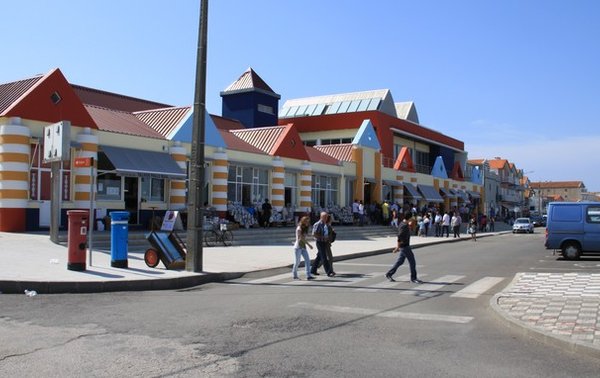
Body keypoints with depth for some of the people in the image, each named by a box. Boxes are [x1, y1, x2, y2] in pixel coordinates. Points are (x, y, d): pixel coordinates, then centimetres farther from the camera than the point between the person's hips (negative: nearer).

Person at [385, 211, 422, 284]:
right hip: (404, 246, -10)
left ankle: (389, 274, 21)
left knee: (400, 261, 15)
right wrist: (398, 247, -22)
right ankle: (413, 278, 7)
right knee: (412, 262, -2)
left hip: (406, 246, 10)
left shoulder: (403, 224, 11)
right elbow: (399, 237, -25)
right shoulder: (404, 226, -20)